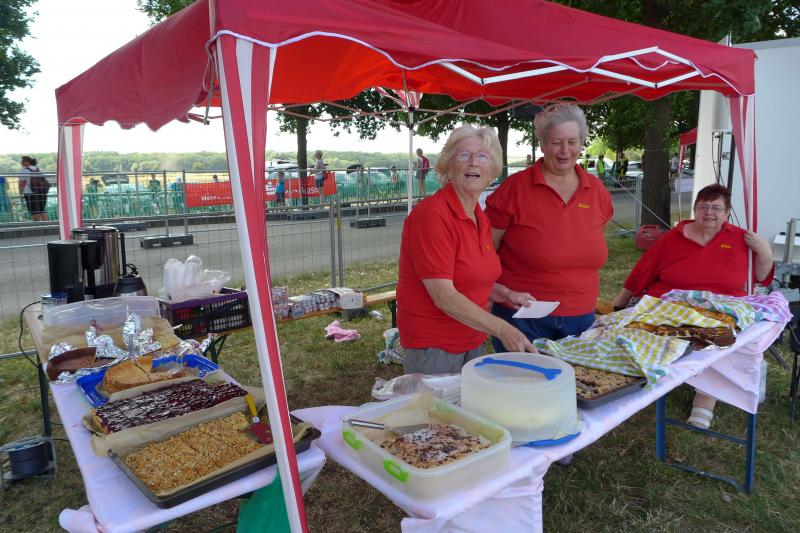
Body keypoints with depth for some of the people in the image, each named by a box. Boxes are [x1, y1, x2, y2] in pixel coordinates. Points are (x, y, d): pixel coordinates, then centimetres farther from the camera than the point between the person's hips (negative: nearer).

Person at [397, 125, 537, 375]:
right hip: (433, 347, -8)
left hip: (473, 342, 8)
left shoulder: (481, 218, 6)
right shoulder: (431, 214, -19)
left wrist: (506, 294, 3)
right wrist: (502, 329, -27)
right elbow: (442, 295, -24)